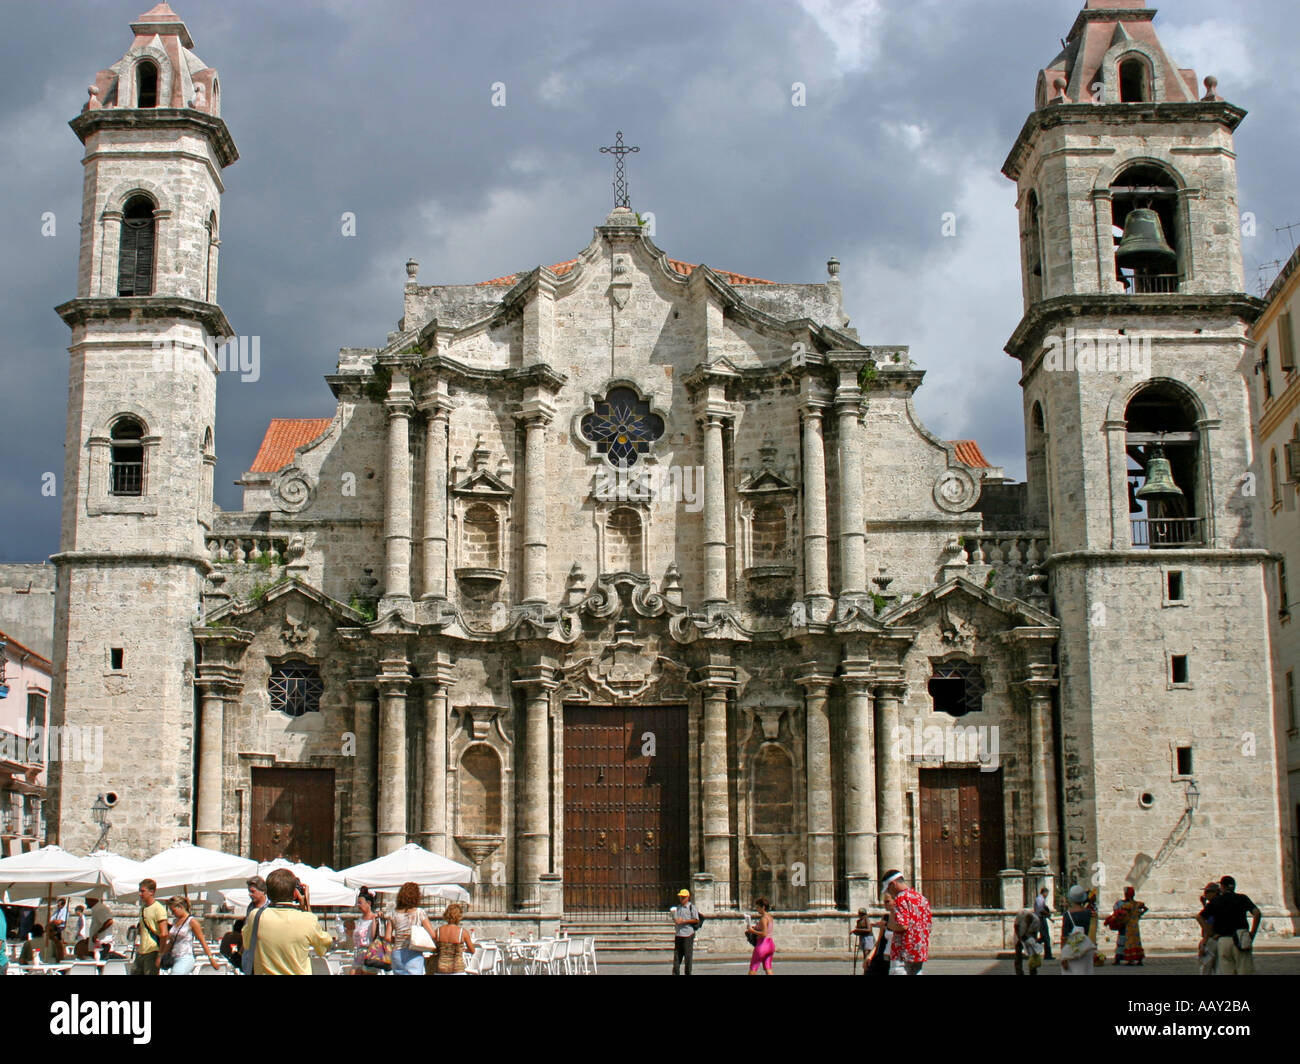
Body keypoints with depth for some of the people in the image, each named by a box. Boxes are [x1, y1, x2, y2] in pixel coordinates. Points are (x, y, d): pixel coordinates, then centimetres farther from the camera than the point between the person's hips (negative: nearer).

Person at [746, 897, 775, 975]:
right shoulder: (770, 916, 12)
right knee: (768, 969, 6)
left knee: (753, 969, 1)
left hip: (763, 943, -9)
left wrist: (753, 931, -14)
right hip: (771, 943, 9)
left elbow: (764, 934, -24)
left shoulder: (763, 918, -15)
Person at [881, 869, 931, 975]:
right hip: (921, 953, 9)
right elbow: (927, 927, 19)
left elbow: (902, 926, -21)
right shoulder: (921, 897, 16)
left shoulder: (901, 898, -11)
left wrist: (888, 925, -3)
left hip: (904, 952, -9)